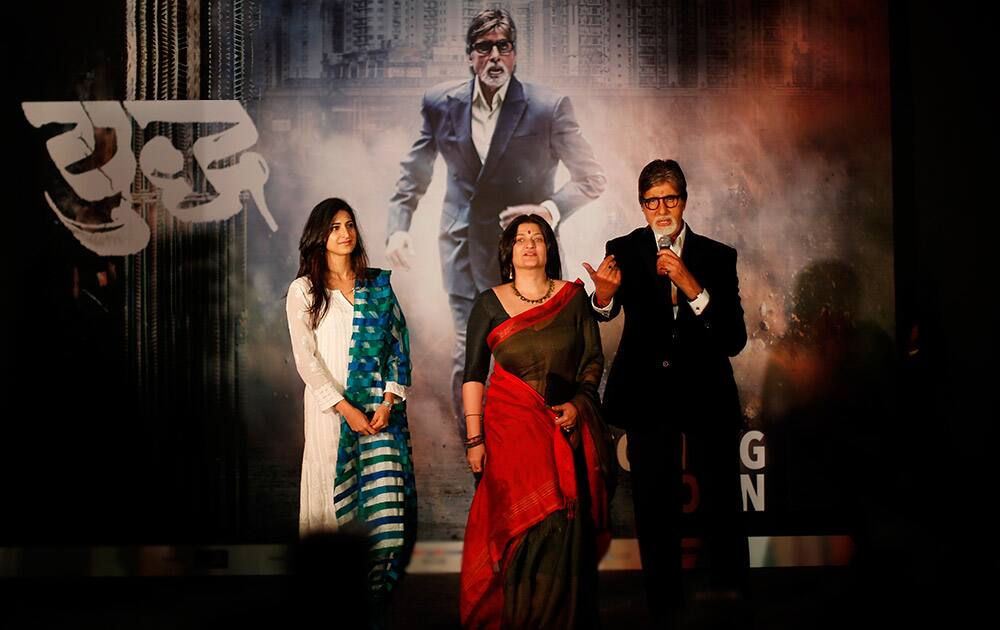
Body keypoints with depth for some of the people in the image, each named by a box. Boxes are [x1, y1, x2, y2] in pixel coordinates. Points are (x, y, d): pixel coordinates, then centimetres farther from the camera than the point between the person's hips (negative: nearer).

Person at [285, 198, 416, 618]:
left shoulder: (377, 285, 12)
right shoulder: (303, 290, 4)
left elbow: (398, 343, 8)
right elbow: (306, 359, -3)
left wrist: (388, 402, -4)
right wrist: (346, 409, -10)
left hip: (380, 407, 2)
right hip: (331, 407, -2)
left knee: (386, 494, -5)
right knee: (335, 495, 0)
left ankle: (377, 595, 2)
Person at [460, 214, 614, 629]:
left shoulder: (573, 297, 6)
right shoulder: (489, 303, 3)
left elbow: (593, 361, 9)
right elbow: (473, 374, 2)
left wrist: (577, 404, -8)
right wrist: (474, 439, -4)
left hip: (567, 427, 1)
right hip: (511, 425, -1)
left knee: (564, 526, -4)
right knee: (523, 524, -8)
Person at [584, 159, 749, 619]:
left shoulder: (717, 257, 0)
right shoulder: (623, 250, 0)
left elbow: (734, 340, -9)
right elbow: (607, 312, -17)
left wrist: (693, 288, -23)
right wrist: (603, 296, -42)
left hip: (708, 395, 0)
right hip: (648, 395, 0)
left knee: (722, 504, 4)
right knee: (655, 511, 6)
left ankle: (729, 590, 27)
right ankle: (664, 607, 21)